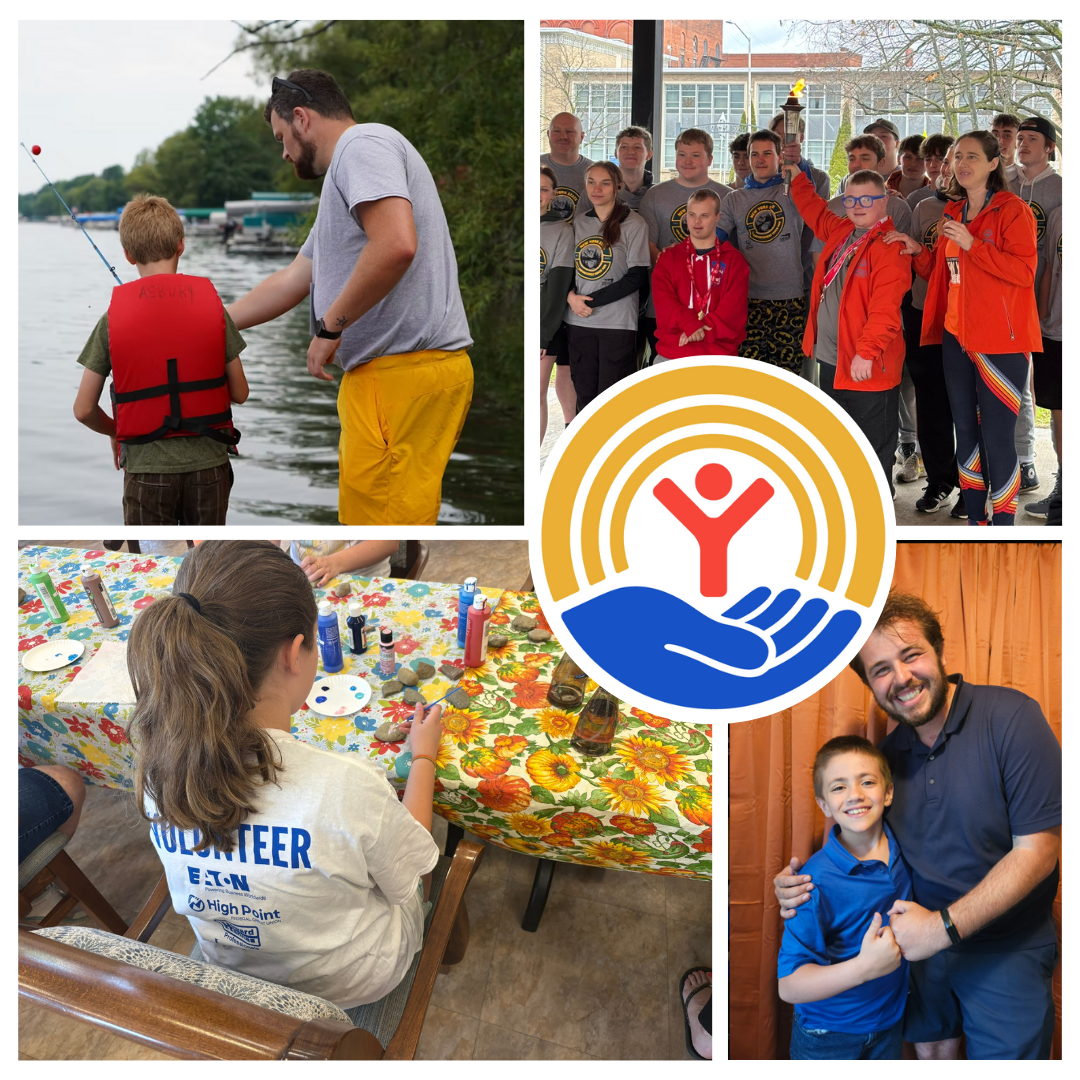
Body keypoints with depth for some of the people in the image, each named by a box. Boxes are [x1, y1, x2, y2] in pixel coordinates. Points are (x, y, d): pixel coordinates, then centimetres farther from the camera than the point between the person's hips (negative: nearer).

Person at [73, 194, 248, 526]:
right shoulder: (211, 304, -3)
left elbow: (83, 409, -1)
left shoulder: (113, 316, -4)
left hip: (146, 465, -1)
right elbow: (239, 393, 2)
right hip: (208, 461, 1)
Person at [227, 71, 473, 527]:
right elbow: (290, 282, 34)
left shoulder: (362, 143, -4)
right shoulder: (342, 184, 29)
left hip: (405, 370, -10)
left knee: (383, 518, -12)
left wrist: (330, 325, -11)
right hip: (383, 372, 10)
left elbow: (396, 246, -23)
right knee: (362, 511, 10)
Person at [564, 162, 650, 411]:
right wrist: (571, 296, -5)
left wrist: (592, 301, -12)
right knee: (584, 391, 9)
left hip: (617, 322, -4)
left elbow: (637, 277, -9)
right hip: (578, 321, 4)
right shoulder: (579, 222, 11)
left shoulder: (633, 224, -4)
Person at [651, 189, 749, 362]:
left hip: (718, 354, -1)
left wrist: (704, 329, -18)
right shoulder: (668, 258, 11)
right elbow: (663, 302, -3)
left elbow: (734, 308, -5)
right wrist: (689, 324, -20)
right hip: (670, 354, 1)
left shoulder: (734, 260, 7)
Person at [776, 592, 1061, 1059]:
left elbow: (1037, 851, -21)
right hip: (922, 944, 5)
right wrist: (806, 883, -12)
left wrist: (943, 927, -24)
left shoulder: (1010, 718, -19)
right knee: (931, 1049, 19)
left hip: (1006, 950, -5)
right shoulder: (888, 755, -1)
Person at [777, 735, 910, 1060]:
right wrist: (864, 966, -37)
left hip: (889, 1025, 5)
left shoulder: (901, 847, -9)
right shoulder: (818, 881, -26)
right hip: (826, 1040, -5)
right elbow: (789, 986, -28)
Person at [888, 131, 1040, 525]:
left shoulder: (1013, 210, -6)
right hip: (957, 336, 7)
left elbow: (1024, 270, -17)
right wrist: (919, 251, 5)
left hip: (1000, 340, -7)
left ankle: (1003, 522, 1)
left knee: (996, 435, -9)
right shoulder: (952, 213, 15)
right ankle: (974, 519, 23)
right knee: (965, 431, 12)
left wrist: (971, 244, -20)